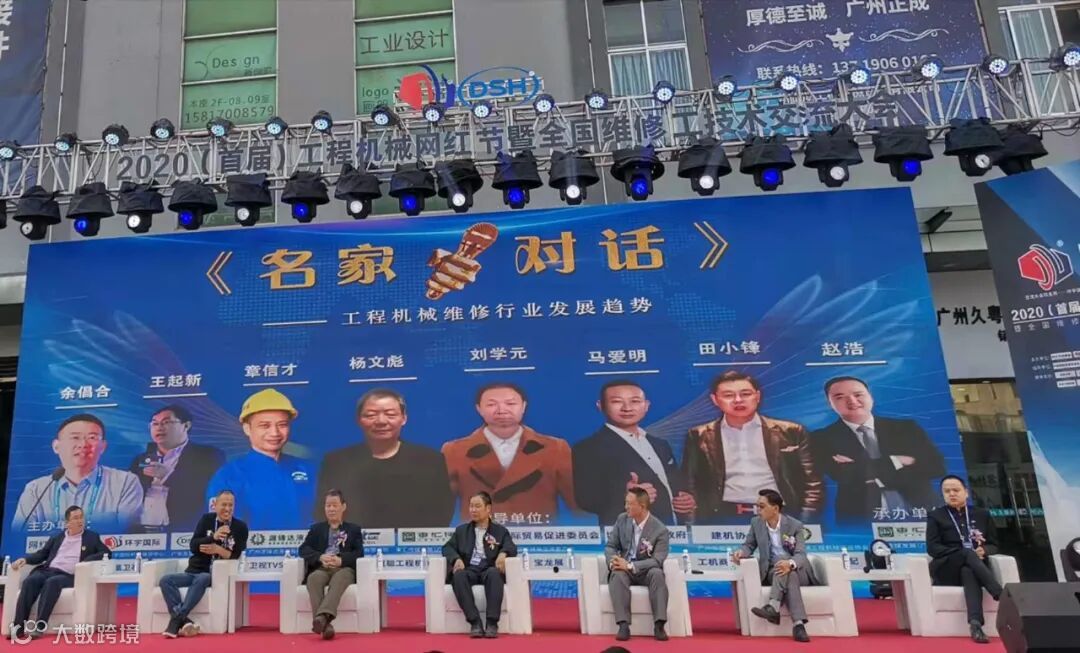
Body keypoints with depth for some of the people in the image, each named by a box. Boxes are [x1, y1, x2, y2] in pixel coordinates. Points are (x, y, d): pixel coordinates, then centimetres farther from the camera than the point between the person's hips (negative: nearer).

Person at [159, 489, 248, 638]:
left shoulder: (240, 527, 2)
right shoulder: (206, 519, 9)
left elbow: (235, 556, -5)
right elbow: (193, 546, -3)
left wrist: (217, 549, -22)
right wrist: (213, 537, -20)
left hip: (217, 575, -4)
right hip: (193, 571, 4)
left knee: (201, 579, -36)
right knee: (166, 580, -22)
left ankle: (176, 619, -32)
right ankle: (184, 621, -32)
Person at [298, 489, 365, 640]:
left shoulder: (353, 529, 21)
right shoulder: (316, 529, 26)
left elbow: (359, 553, 6)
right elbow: (304, 549, 9)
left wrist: (341, 560, -16)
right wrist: (320, 557, -13)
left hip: (344, 568, -1)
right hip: (321, 568, 1)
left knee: (340, 578, -39)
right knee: (314, 578, -36)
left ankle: (323, 616, -58)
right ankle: (325, 623, -50)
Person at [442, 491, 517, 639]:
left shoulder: (500, 530, 16)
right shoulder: (461, 530, 22)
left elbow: (511, 548, 1)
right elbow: (447, 547, 10)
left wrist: (503, 553, -25)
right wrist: (457, 559, -13)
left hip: (489, 570, -1)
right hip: (468, 570, 1)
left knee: (494, 573, -38)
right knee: (459, 575, -35)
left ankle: (492, 623, -36)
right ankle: (475, 622, -35)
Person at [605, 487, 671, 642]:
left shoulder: (660, 530, -14)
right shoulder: (622, 519, -1)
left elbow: (657, 561, -21)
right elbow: (610, 546, 3)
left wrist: (630, 565, -31)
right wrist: (613, 561, -21)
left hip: (646, 571, -2)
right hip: (623, 568, 2)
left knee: (657, 573, -36)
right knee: (617, 574, -33)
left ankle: (659, 625, -32)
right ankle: (623, 625, -36)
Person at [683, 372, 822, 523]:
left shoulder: (790, 432, 9)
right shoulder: (700, 436, 9)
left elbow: (811, 481, 8)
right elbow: (690, 483, 10)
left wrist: (806, 518, -5)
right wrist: (694, 515, -4)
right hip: (724, 516, 0)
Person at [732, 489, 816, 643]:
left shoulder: (795, 525, -8)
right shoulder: (756, 523, 2)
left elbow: (801, 554, -17)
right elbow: (749, 545, 11)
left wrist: (790, 564, -41)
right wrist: (741, 551, -15)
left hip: (797, 571, -2)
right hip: (772, 572, 2)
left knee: (785, 565, -37)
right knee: (789, 576, -34)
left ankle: (773, 607, -49)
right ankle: (798, 624, -47)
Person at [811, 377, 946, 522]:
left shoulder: (906, 428, 9)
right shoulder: (821, 439, -1)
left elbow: (937, 466, -1)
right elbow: (845, 475, -14)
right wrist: (894, 461, -4)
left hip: (919, 514, 2)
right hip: (860, 520, -2)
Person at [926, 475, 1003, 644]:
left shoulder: (982, 514, 18)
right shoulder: (935, 516, 9)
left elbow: (994, 545, 16)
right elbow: (932, 548, -3)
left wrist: (984, 550, -9)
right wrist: (966, 553, -15)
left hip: (974, 566, 1)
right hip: (946, 569, -1)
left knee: (969, 573, -38)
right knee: (968, 554, -34)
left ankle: (975, 624, -53)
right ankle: (1002, 596, -43)